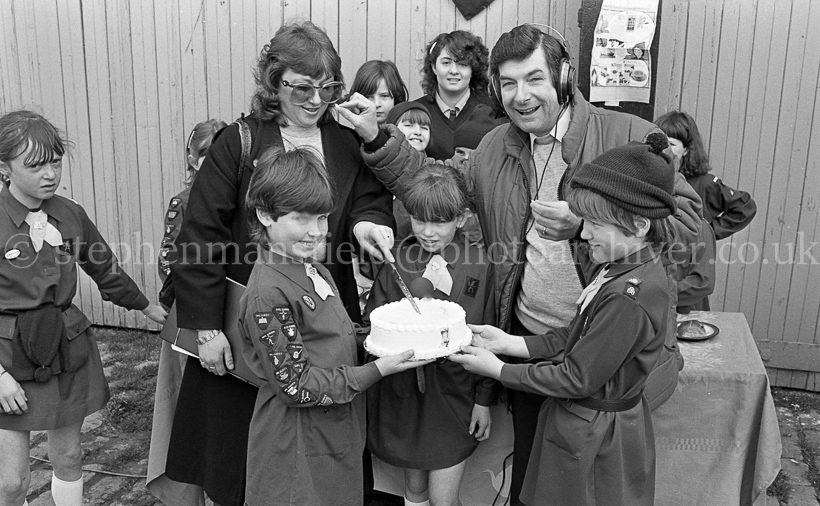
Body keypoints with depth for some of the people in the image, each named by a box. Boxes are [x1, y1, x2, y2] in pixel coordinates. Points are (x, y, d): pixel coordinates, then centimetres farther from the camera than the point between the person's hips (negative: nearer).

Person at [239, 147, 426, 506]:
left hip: (336, 431, 8)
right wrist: (377, 370, -22)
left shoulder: (315, 271, 5)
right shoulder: (268, 294, -23)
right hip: (297, 445, -8)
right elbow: (295, 386, -22)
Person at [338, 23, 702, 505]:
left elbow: (687, 218, -15)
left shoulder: (630, 136, -12)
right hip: (528, 343, 4)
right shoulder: (495, 147, 6)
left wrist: (589, 221, -24)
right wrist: (378, 138, 0)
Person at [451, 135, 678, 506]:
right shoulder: (628, 267, 0)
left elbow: (576, 378, -23)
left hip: (595, 439, -8)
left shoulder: (628, 298, -30)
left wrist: (497, 370, -15)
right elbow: (577, 337, 5)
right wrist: (508, 342, -3)